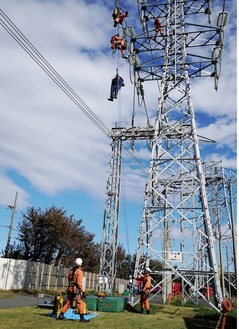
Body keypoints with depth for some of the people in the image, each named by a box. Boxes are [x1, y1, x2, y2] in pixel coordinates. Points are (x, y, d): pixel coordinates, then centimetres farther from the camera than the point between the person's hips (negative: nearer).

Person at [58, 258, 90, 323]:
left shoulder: (71, 270, 7)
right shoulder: (79, 271, -14)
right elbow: (79, 283, -18)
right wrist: (83, 291, -15)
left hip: (70, 288, 7)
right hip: (77, 289, -7)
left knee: (68, 302, 17)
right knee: (80, 303, -1)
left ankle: (61, 315, 23)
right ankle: (82, 318, -3)